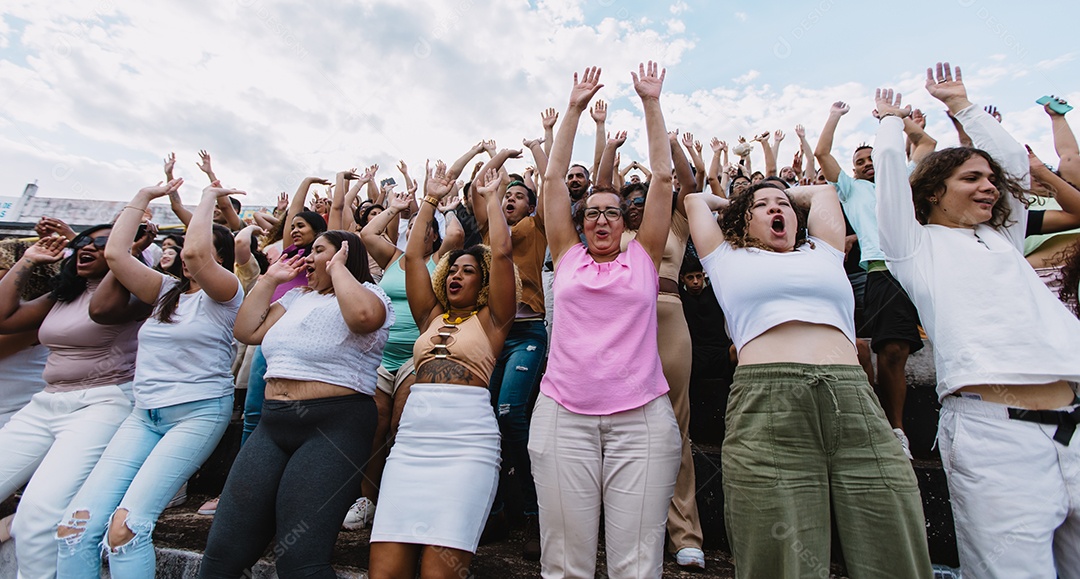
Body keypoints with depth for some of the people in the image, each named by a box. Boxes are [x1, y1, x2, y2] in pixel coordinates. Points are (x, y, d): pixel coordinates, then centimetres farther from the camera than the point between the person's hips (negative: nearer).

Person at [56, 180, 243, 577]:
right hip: (145, 414, 6)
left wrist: (209, 196, -10)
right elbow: (115, 253, 5)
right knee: (76, 524, -7)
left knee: (126, 525, -18)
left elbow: (194, 252, -24)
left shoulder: (225, 293, -4)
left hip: (200, 414, -6)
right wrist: (144, 196, 10)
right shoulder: (167, 290, 15)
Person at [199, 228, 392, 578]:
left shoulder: (368, 292, -2)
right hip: (273, 425, 8)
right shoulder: (297, 297, 21)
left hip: (334, 427, -7)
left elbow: (363, 315, -26)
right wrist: (270, 279, 14)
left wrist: (338, 268, -11)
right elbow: (246, 331, 15)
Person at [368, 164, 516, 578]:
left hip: (468, 438, -4)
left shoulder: (491, 319, 9)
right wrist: (431, 199, 23)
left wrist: (491, 197, 11)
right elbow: (413, 255, 18)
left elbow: (502, 252, 0)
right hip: (411, 436, 4)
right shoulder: (431, 316, 20)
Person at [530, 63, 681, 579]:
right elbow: (554, 178, 13)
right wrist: (575, 109, 16)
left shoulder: (643, 257, 12)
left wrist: (651, 103, 15)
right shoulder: (567, 257, 13)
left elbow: (663, 176, 11)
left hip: (641, 417, 0)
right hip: (563, 414, 1)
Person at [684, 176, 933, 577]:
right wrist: (733, 202, 50)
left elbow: (823, 190, 43)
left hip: (856, 400, 4)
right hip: (766, 405, -3)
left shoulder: (823, 253, 28)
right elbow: (695, 200, 35)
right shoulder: (728, 259, 22)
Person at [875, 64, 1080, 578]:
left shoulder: (1003, 239, 23)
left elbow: (1015, 159, 29)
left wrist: (959, 102, 34)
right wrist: (891, 117, 22)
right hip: (991, 430, -6)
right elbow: (890, 161, 3)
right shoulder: (917, 245, 6)